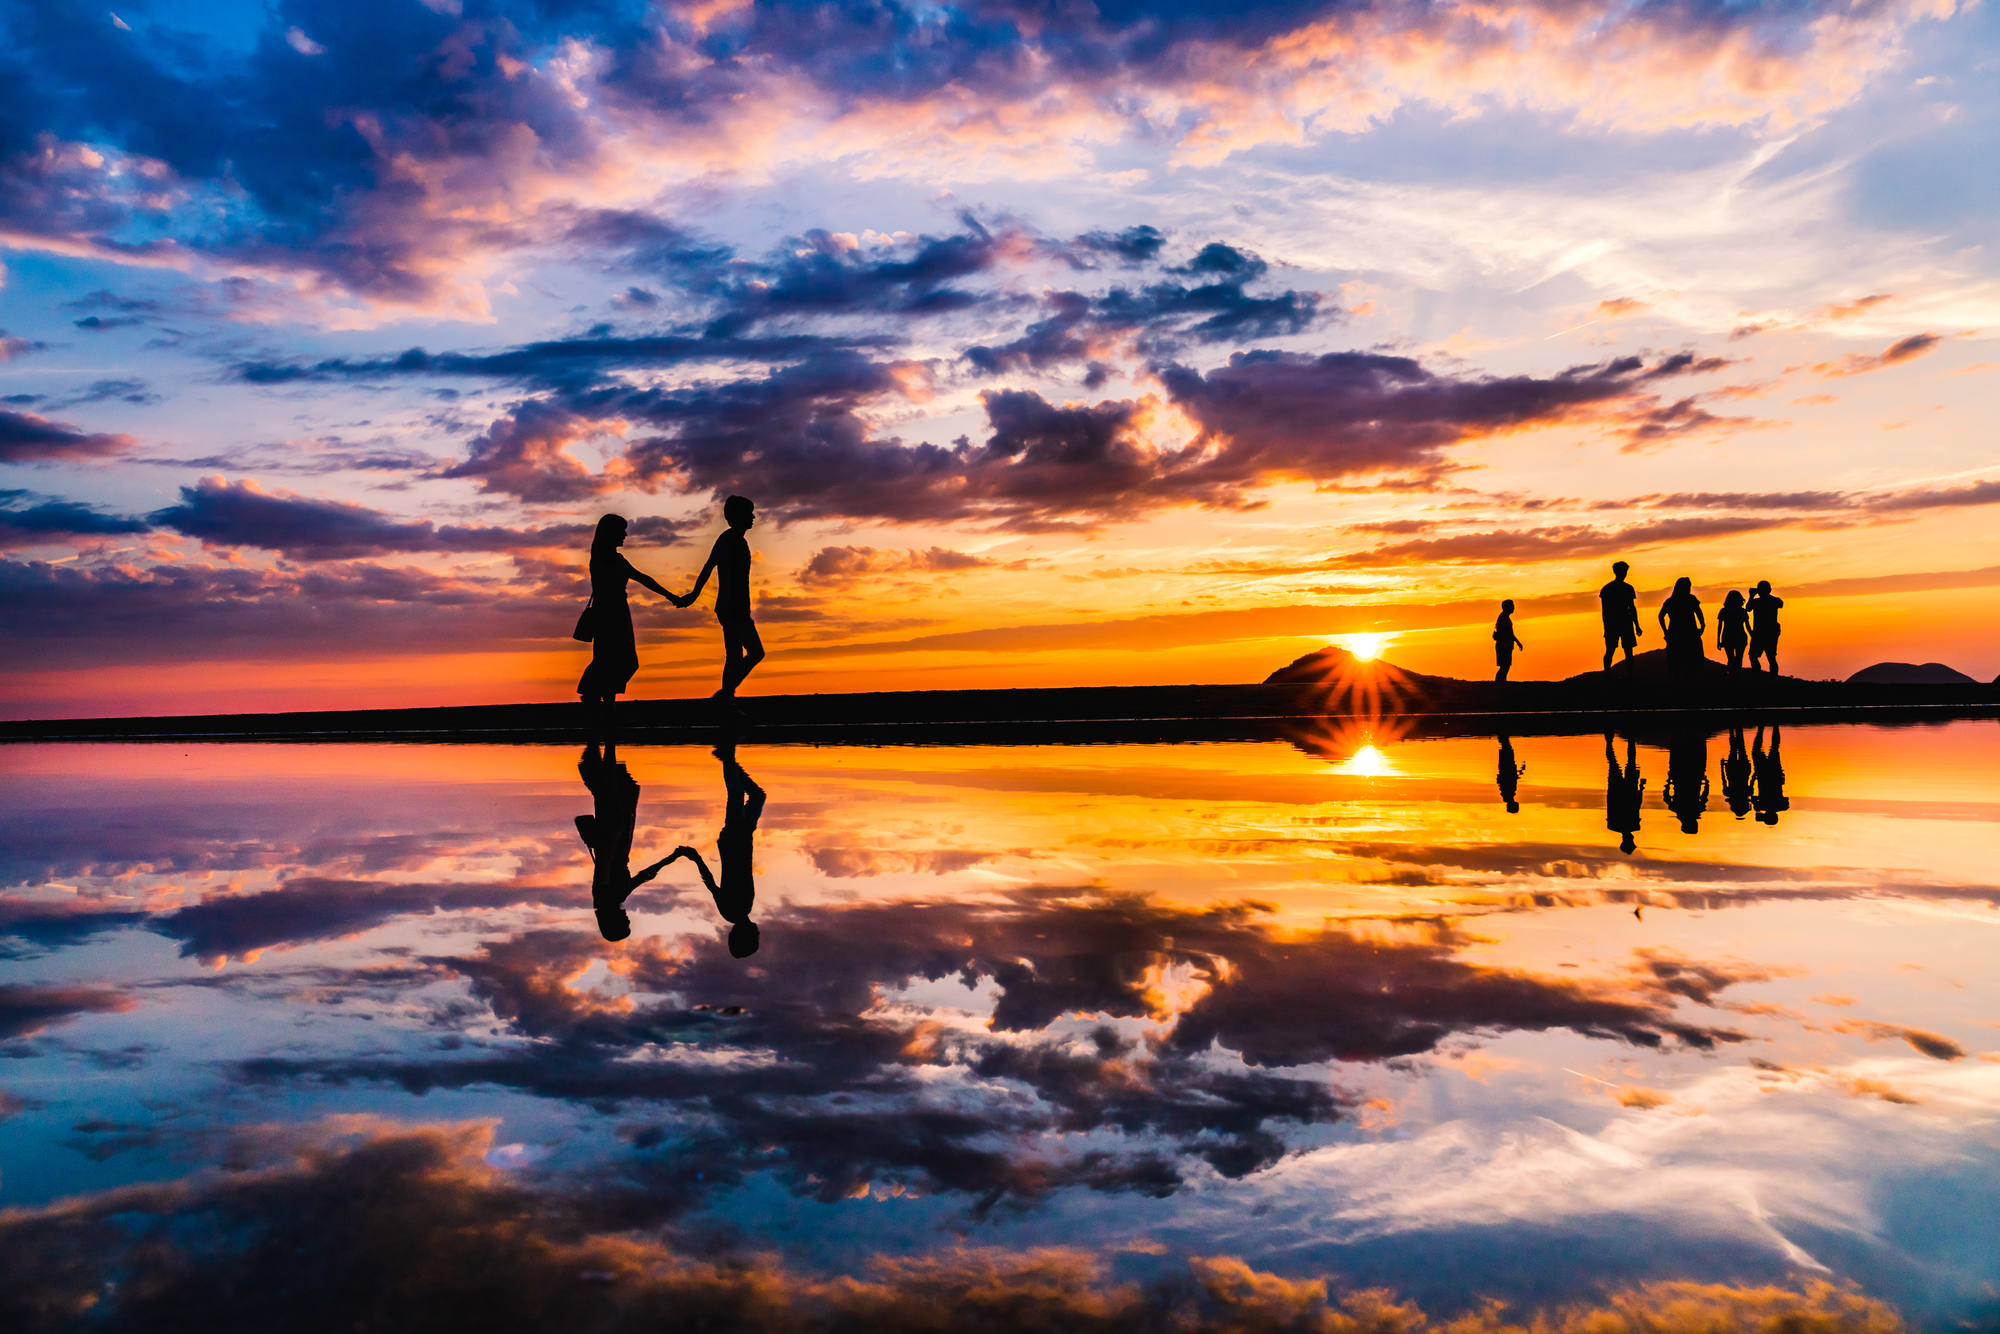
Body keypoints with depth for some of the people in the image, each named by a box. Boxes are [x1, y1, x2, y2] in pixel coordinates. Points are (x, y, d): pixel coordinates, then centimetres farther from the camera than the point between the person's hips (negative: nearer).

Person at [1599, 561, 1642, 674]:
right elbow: (1632, 608, -6)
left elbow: (1604, 609, 8)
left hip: (1611, 624, 3)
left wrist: (1605, 626, 15)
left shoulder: (1605, 588, 6)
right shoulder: (1628, 588, -5)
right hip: (1625, 623, -3)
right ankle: (1628, 675, 1)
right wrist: (1637, 626, -1)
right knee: (1628, 652, 3)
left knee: (1609, 651, 8)